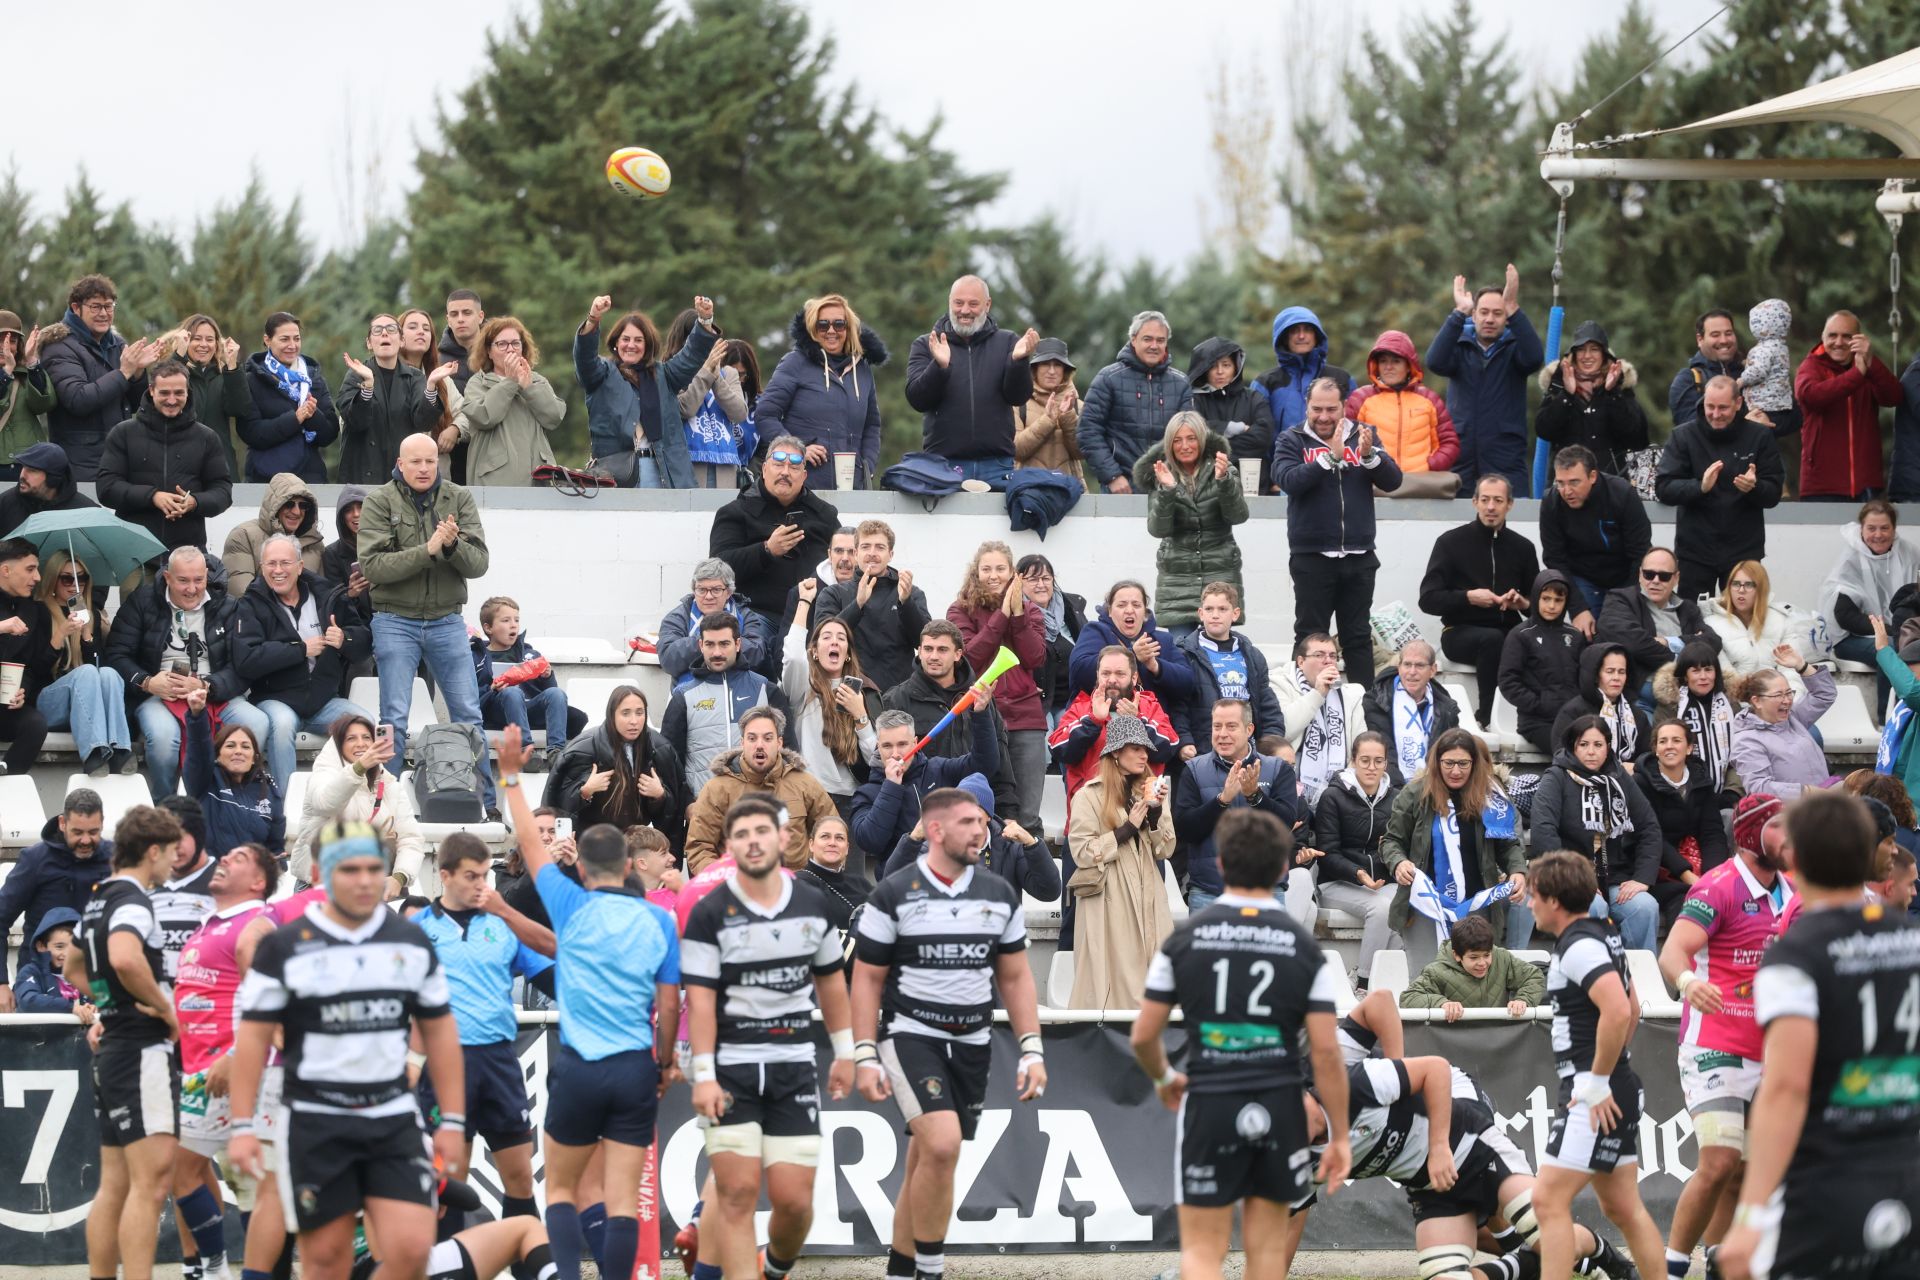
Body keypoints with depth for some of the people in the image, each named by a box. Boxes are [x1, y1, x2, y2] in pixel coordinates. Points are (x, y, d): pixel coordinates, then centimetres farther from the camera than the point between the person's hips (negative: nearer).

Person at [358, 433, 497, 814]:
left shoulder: (458, 499, 3)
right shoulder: (380, 501, -4)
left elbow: (478, 564, -3)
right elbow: (373, 565, -15)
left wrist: (453, 545, -24)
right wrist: (428, 550, -24)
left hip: (446, 621, 2)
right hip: (396, 621, -2)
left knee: (468, 715, 3)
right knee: (394, 718, -3)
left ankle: (486, 804, 9)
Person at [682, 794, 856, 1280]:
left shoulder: (814, 905, 5)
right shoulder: (710, 913, -8)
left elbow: (830, 982, 17)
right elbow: (700, 999, -10)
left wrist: (844, 1053, 17)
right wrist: (703, 1076, -16)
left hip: (794, 1069, 3)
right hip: (730, 1070, -3)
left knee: (794, 1200, 0)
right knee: (738, 1194, -8)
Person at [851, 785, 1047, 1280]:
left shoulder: (1000, 896, 7)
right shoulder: (893, 895, -5)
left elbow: (1016, 978, 13)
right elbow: (867, 978, -2)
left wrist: (1032, 1051, 5)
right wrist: (864, 1058, -8)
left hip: (971, 1045, 5)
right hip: (910, 1035, -5)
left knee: (925, 1164, 8)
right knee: (942, 1145, -22)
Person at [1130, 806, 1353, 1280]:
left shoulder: (1185, 938, -3)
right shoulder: (1304, 948, -2)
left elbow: (1143, 1036, 1)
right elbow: (1326, 1052, -5)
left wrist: (1164, 1079, 23)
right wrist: (1339, 1137, 2)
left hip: (1209, 1106, -1)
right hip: (1279, 1108, 1)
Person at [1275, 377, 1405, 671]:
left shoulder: (1361, 436, 8)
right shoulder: (1292, 440, 0)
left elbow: (1393, 481, -1)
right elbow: (1289, 480, -17)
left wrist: (1369, 455, -20)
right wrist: (1331, 456, -26)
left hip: (1359, 557, 3)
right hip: (1312, 556, -3)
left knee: (1359, 636, 8)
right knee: (1310, 637, 2)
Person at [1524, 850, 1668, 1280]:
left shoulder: (1579, 946, -16)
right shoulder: (1603, 935, 15)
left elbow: (1618, 1011, -29)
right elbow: (1631, 1008, 27)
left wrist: (1597, 1083, -22)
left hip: (1595, 1096, -10)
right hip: (1615, 1093, 10)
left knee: (1549, 1198, -12)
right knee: (1622, 1207, 15)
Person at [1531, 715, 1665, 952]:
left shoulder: (1619, 780, 14)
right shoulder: (1557, 779, 1)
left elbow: (1650, 828, 10)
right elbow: (1543, 832, -12)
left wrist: (1642, 878, -4)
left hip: (1617, 882, 4)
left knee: (1646, 907, -27)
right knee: (1594, 906, -36)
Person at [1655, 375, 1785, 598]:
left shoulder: (1758, 437, 2)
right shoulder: (1684, 437, 1)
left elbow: (1774, 494, 1)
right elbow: (1663, 488, -6)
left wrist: (1754, 487, -22)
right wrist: (1700, 487, -24)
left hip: (1744, 552, 0)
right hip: (1695, 551, 0)